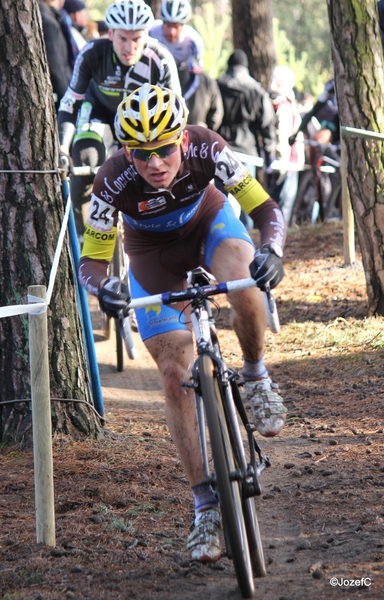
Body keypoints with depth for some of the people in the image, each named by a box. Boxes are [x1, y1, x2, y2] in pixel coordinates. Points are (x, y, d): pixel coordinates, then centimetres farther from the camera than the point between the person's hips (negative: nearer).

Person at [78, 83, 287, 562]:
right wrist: (102, 288, -48)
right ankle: (206, 505, 0)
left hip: (210, 222, 0)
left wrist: (272, 250, -49)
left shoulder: (206, 149, -33)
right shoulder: (113, 182, -33)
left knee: (243, 283, -37)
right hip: (154, 256, 1)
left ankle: (256, 376, -6)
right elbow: (91, 259, -25)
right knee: (175, 374, -7)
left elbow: (266, 209, -28)